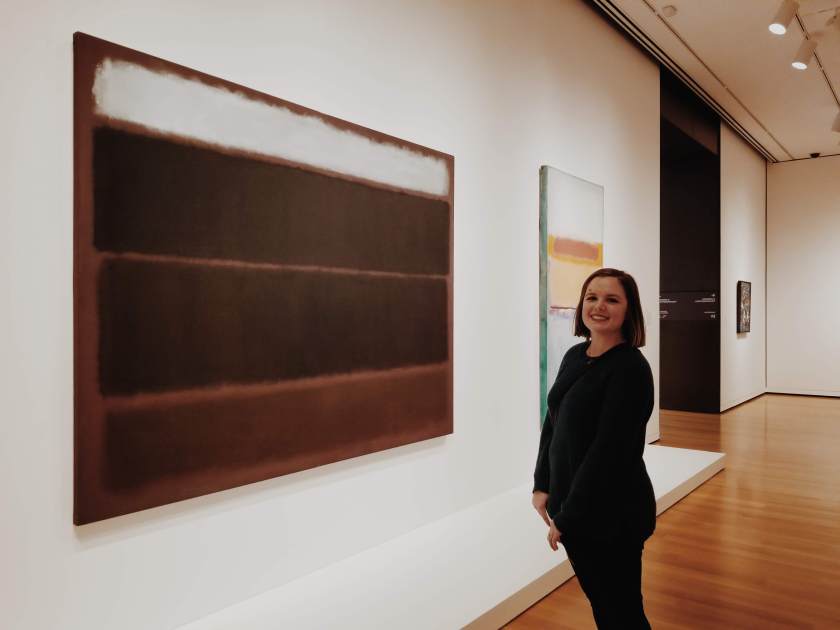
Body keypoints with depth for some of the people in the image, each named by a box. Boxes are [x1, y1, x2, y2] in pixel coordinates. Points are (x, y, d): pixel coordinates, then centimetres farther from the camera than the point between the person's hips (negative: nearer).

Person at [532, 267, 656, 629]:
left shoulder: (631, 368, -18)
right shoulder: (574, 355, 5)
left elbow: (609, 450, -22)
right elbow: (552, 423, 10)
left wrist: (567, 516, -18)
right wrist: (542, 486, 2)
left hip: (612, 511, -7)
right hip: (569, 505, 7)